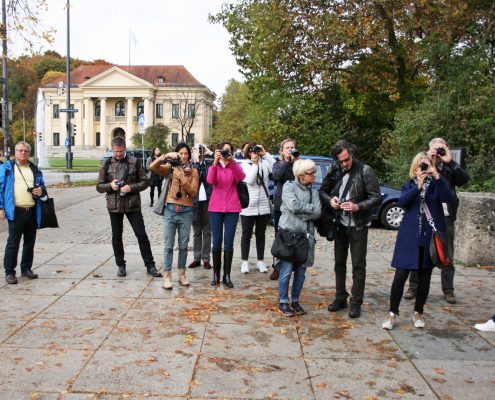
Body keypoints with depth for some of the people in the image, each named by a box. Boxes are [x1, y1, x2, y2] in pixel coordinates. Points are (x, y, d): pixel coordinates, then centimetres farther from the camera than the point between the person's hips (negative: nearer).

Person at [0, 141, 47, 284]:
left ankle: (26, 268, 24)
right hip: (15, 212, -4)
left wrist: (41, 191, -4)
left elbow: (42, 186, 21)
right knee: (13, 243, -2)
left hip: (32, 212, 4)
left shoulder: (35, 169, 15)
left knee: (30, 242, 12)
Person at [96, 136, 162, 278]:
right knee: (116, 236, 10)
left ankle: (150, 266, 9)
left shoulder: (135, 162, -1)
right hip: (114, 205, 2)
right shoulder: (106, 164, 3)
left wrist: (132, 187, -16)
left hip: (133, 204, -1)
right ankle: (121, 265, 24)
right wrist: (110, 185, -15)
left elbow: (144, 182, 2)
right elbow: (99, 186, 6)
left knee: (141, 235, 0)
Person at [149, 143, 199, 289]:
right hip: (170, 210, -1)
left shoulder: (193, 171, 6)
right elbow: (152, 167, -12)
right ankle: (167, 276, 6)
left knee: (183, 246, 9)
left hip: (186, 211, 1)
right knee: (169, 245, 1)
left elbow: (193, 192, -4)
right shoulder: (170, 168, 5)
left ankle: (182, 274, 20)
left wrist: (183, 178, -16)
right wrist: (166, 156, -22)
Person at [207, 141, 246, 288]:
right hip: (215, 208, 0)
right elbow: (210, 180, -15)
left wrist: (231, 161, -31)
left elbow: (241, 177, -18)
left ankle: (227, 275, 7)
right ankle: (216, 274, 14)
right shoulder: (214, 166, 6)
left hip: (232, 208, 0)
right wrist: (215, 162, -28)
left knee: (229, 243, 0)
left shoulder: (235, 166, 5)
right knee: (217, 242, 4)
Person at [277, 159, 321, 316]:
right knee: (286, 270, -5)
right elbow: (294, 206, -18)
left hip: (306, 235, 5)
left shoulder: (314, 191, 10)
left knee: (301, 272, 9)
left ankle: (295, 301, 22)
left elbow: (317, 213, -3)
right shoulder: (289, 186, -2)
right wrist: (310, 207, -7)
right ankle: (283, 303, 7)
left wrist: (300, 213, -12)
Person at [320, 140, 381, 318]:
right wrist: (330, 200, -12)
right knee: (339, 263, 13)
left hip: (358, 225, -4)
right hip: (340, 223, 5)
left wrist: (357, 206, -26)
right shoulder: (334, 171, 0)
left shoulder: (365, 171, -12)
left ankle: (356, 303, 11)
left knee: (358, 265, 2)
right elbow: (322, 191, 10)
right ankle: (340, 298, 25)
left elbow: (376, 197, -12)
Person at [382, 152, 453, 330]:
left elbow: (448, 198, -15)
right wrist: (418, 187, -23)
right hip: (409, 236, 0)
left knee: (424, 276, 8)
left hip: (430, 236, 0)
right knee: (401, 275, -4)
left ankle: (418, 313, 23)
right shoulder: (409, 185, 8)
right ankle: (392, 313, 6)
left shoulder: (437, 184, 5)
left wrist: (437, 177, -24)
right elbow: (401, 202, -11)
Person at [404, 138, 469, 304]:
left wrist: (450, 162, -15)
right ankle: (413, 287, 12)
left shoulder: (449, 168, 7)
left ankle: (448, 290, 16)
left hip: (446, 217, 2)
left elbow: (464, 179, -8)